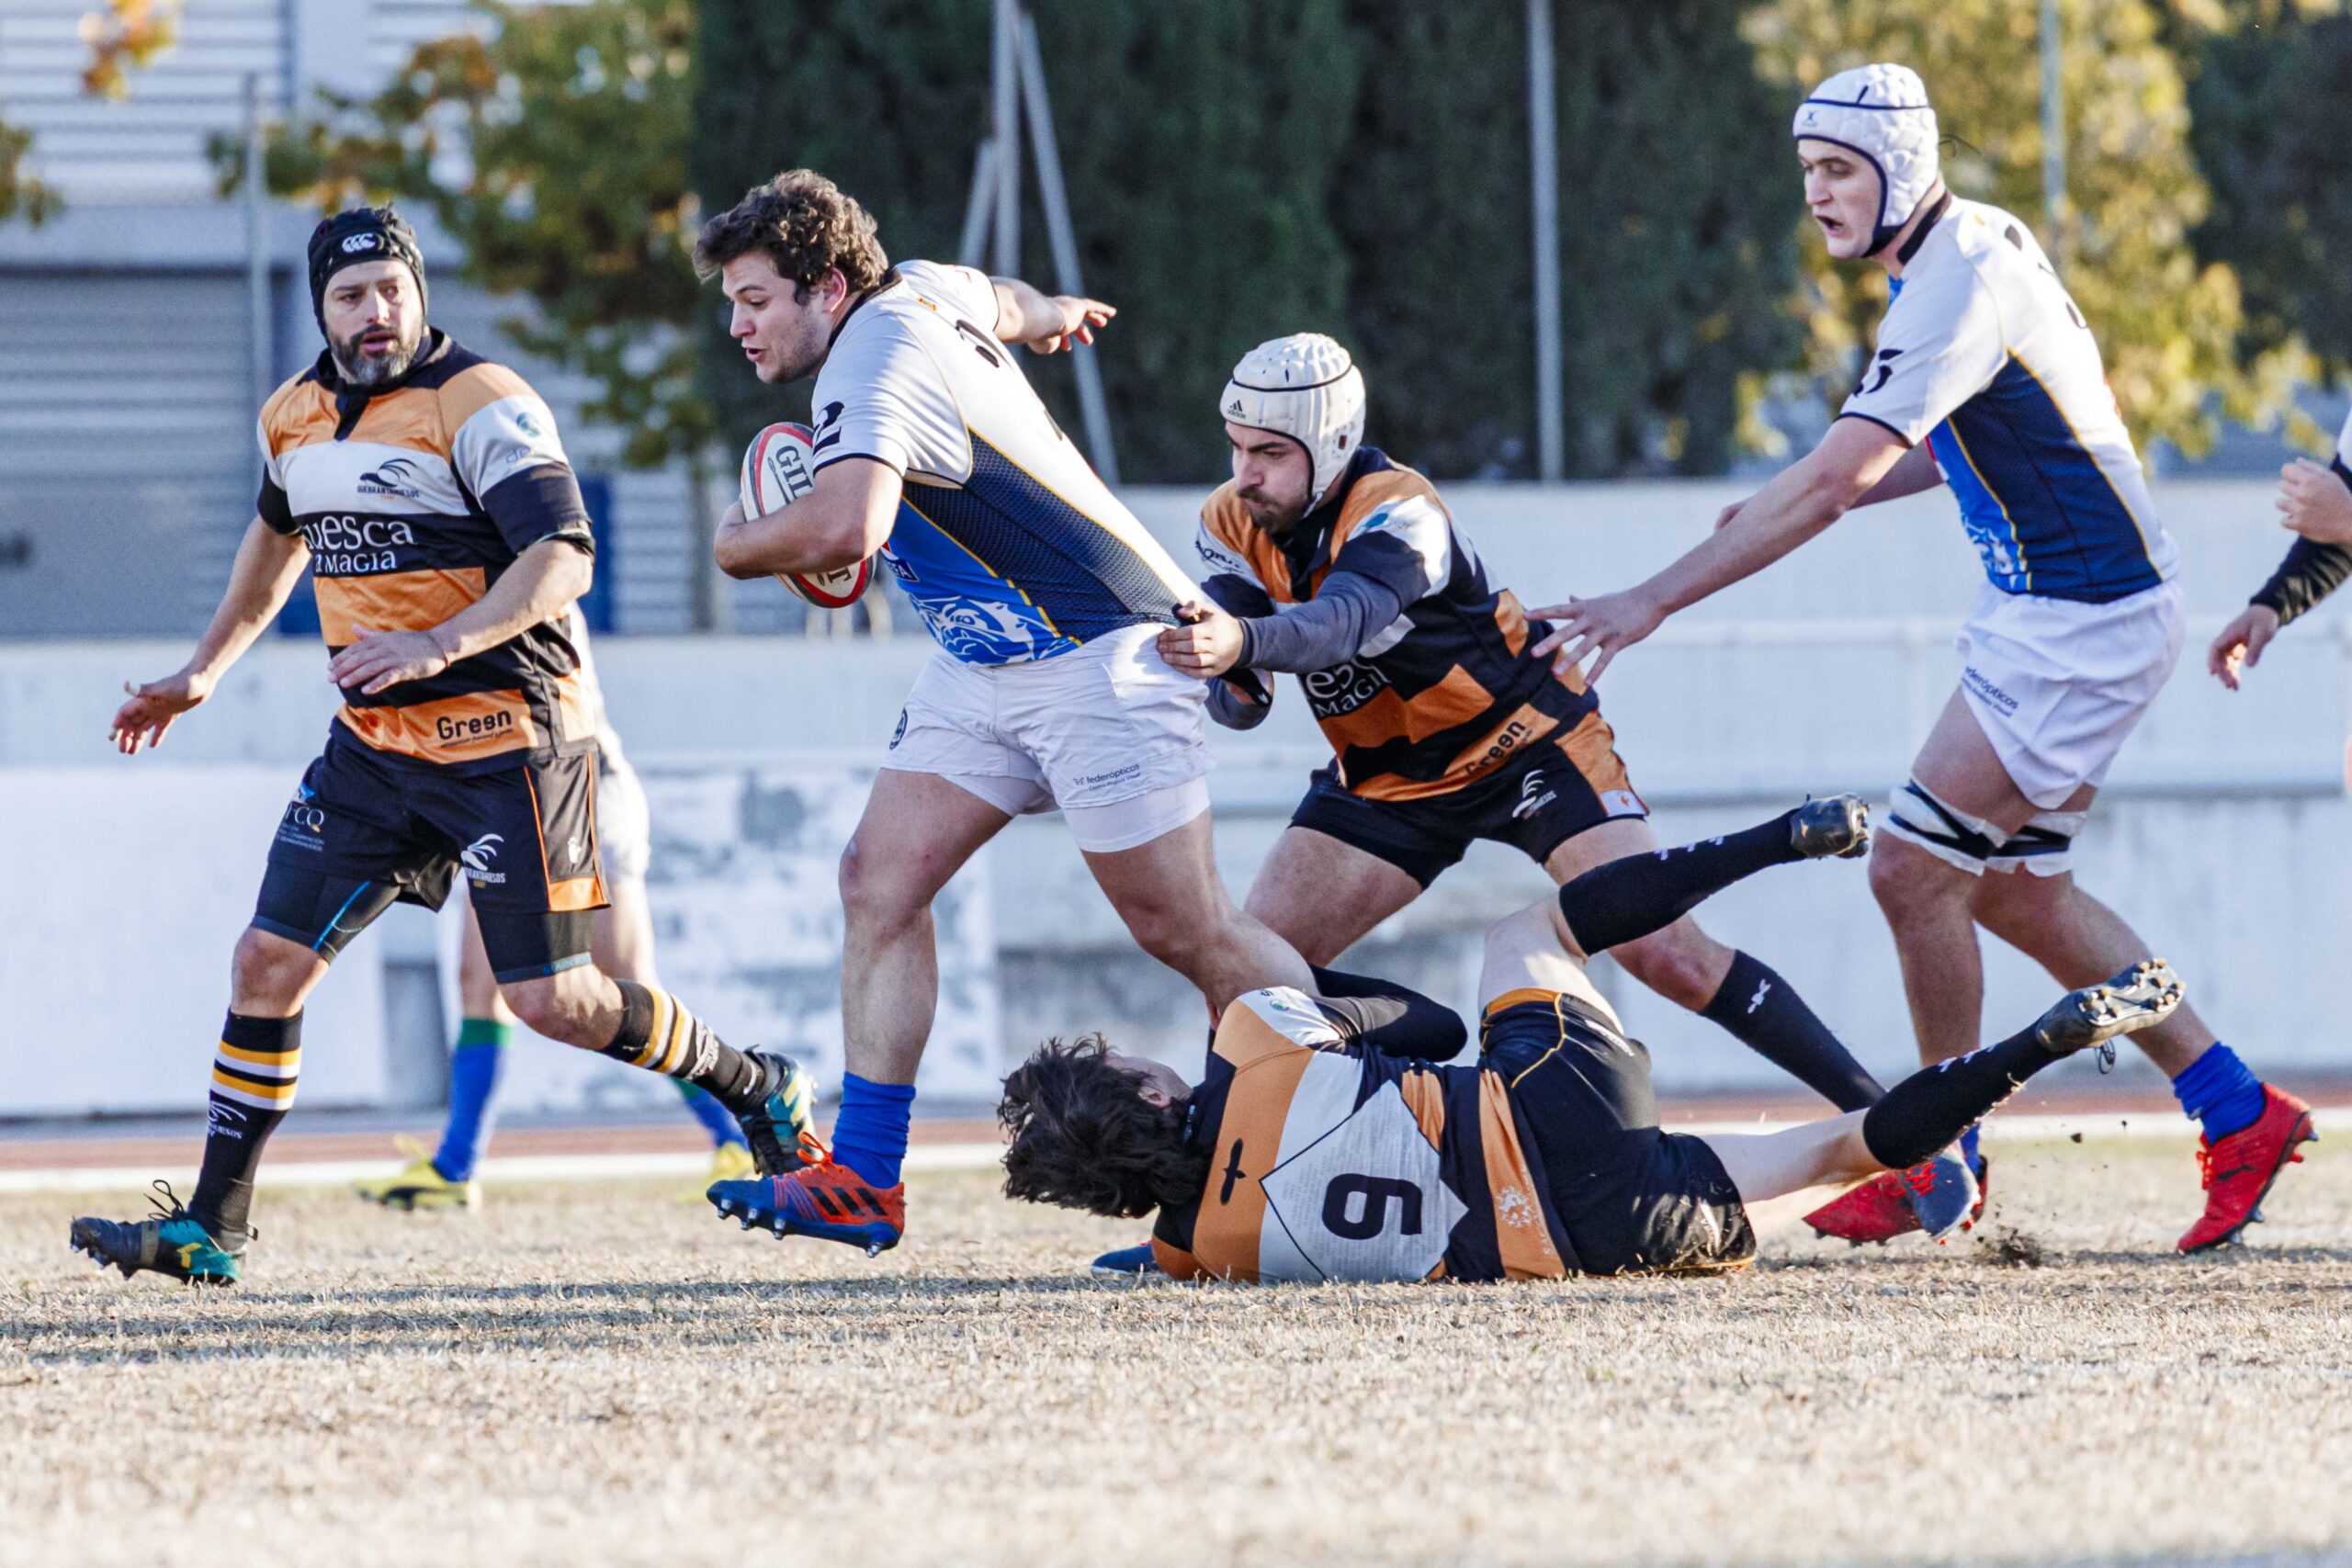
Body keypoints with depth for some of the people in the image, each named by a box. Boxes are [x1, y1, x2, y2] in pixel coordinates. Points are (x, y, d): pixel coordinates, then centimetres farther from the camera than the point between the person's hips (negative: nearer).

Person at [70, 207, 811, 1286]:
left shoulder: (479, 405, -14)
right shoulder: (294, 418, 9)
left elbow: (563, 557, -24)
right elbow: (278, 537, 30)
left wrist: (439, 644, -35)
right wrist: (203, 672, 34)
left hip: (505, 739, -6)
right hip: (373, 744, 7)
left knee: (551, 1003, -7)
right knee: (268, 962, -2)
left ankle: (755, 1089, 16)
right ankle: (212, 1227, 5)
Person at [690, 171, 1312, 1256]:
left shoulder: (873, 362, -22)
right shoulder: (919, 289, 6)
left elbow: (845, 526, -39)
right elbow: (996, 299, 30)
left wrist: (741, 546, -18)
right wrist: (1042, 314, 53)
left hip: (1097, 653, -10)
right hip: (985, 669, 10)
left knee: (1187, 933, -7)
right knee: (877, 880, -2)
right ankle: (862, 1182, -6)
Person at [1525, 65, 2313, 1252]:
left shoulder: (1957, 285, -22)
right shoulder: (1976, 244, 9)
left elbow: (1829, 481, -29)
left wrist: (1655, 601, -30)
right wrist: (1796, 507, 9)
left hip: (2083, 622, -10)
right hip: (2042, 610, 10)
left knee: (1917, 868, -9)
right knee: (2014, 888, 13)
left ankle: (1947, 1165, 4)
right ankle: (2238, 1115, 19)